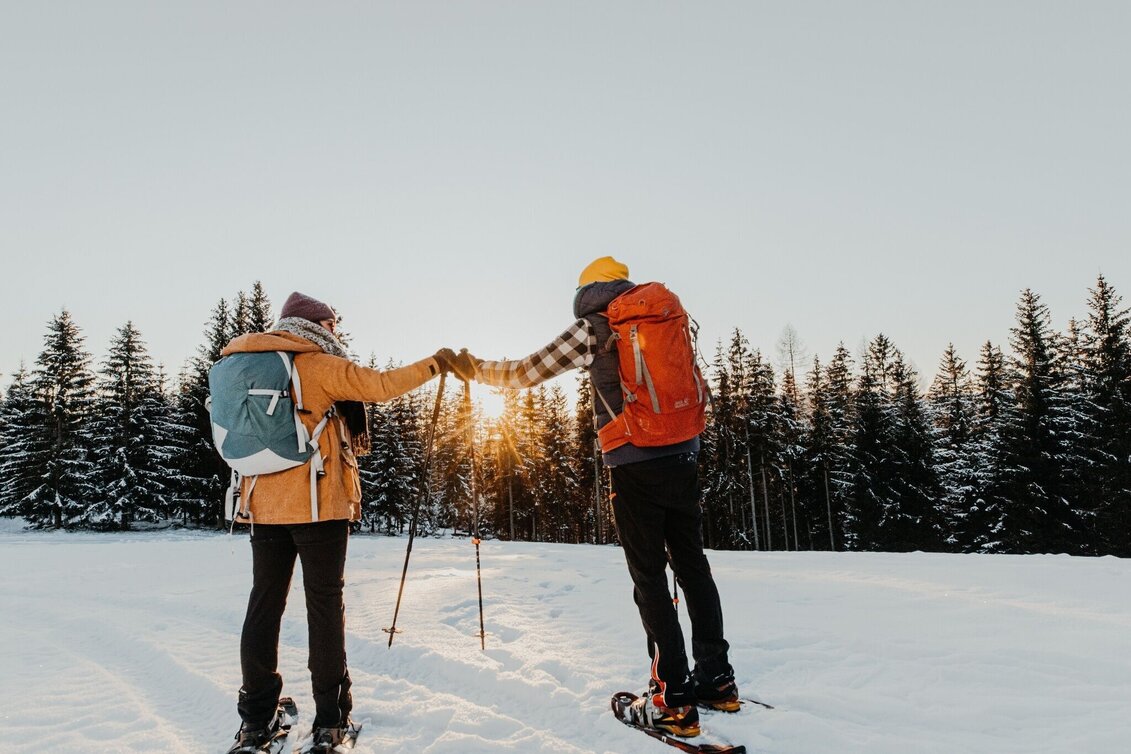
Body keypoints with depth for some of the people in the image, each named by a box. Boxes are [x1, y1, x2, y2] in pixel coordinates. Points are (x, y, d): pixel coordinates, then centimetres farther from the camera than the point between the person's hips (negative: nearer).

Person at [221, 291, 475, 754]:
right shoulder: (320, 366, -7)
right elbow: (382, 386, -11)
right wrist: (437, 364, -3)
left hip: (264, 504, 6)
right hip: (319, 504, -6)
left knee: (264, 605, 10)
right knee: (324, 606, 1)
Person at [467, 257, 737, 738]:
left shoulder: (593, 328, -2)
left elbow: (527, 373, -1)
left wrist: (477, 368, 14)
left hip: (635, 465, -5)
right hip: (684, 458, 6)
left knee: (649, 576, 1)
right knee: (692, 564, 14)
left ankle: (672, 699, 4)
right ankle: (717, 678, 23)